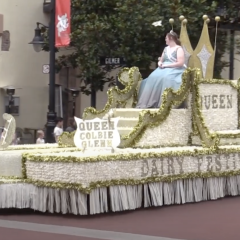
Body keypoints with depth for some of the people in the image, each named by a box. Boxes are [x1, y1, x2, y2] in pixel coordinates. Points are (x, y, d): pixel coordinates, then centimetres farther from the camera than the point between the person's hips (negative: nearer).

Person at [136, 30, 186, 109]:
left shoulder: (179, 49, -1)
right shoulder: (166, 49, 21)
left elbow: (180, 63, -13)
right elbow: (161, 60, 24)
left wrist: (166, 65, -15)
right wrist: (160, 63, -2)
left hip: (174, 70, -6)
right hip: (164, 69, 6)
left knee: (165, 78, -38)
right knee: (153, 78, -23)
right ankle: (150, 102, -30)